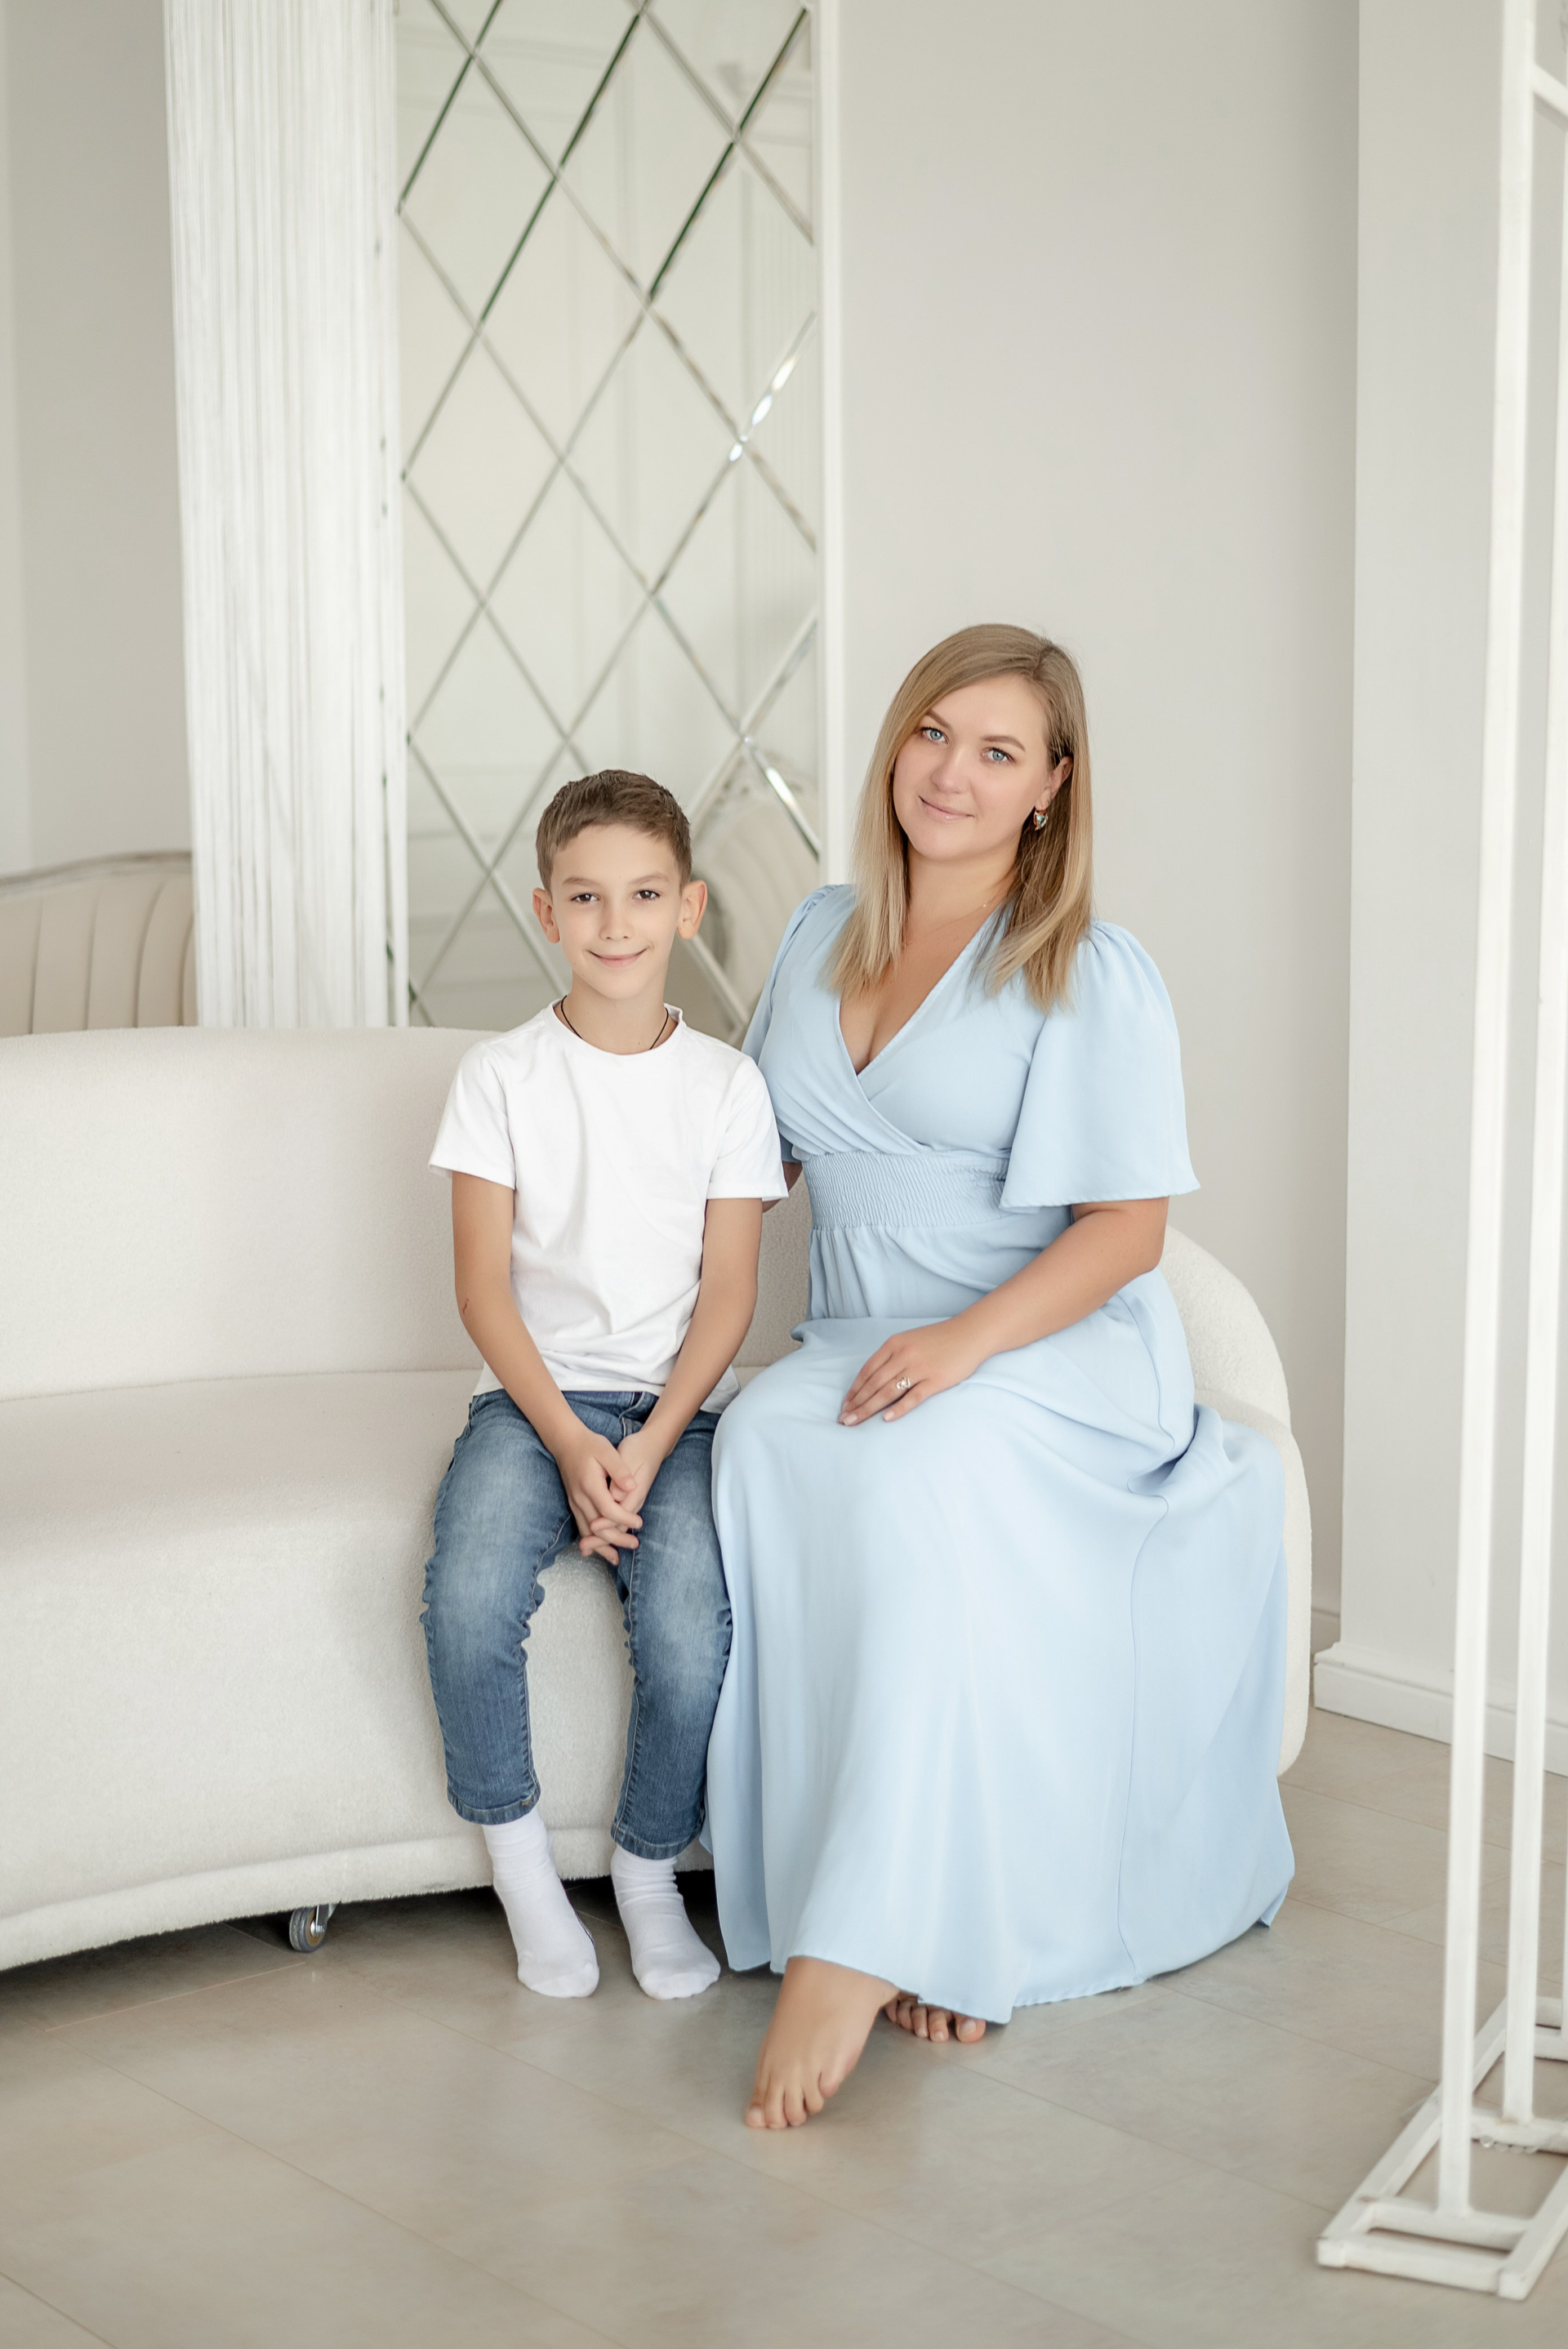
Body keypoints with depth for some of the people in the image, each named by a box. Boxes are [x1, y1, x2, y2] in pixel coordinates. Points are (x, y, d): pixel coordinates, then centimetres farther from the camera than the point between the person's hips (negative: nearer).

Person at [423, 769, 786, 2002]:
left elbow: (727, 1293, 1)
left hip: (677, 1403, 0)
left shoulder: (726, 1084, 4)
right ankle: (519, 1859, -3)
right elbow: (483, 1286, -1)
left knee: (691, 1628, -25)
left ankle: (649, 1869, 3)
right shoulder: (501, 1076, 2)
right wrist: (568, 1444, -14)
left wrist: (648, 1449, -13)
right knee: (469, 1598, -28)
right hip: (535, 1394, 0)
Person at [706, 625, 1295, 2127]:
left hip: (1056, 1353, -5)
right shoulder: (825, 933, 15)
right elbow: (767, 1148, 28)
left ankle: (855, 1947, -36)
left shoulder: (1091, 979, -4)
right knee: (764, 1441, -31)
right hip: (858, 1346, 5)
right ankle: (936, 1924, -28)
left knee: (923, 1471, -38)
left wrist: (966, 1339, -24)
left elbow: (1124, 1229, -10)